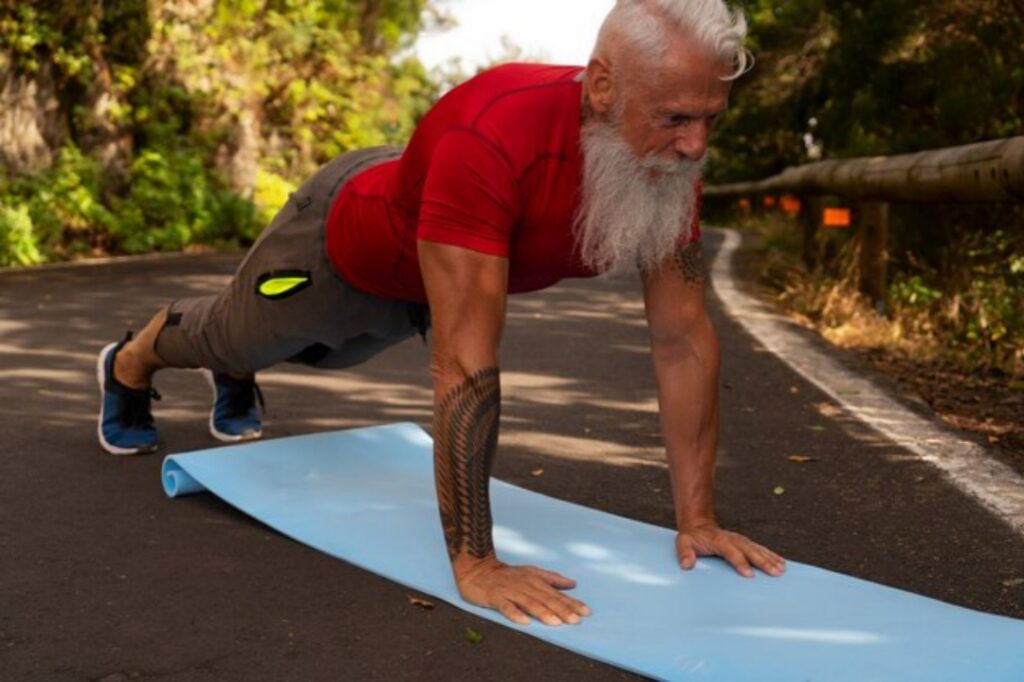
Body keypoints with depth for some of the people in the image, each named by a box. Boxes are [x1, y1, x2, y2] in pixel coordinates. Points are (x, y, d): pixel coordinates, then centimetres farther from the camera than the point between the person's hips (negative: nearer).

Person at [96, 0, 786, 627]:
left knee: (319, 350, 35)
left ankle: (234, 381, 70)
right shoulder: (491, 138, -50)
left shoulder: (670, 157, -30)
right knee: (233, 336, 27)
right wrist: (475, 562, -46)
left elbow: (684, 338, -23)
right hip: (345, 237, -5)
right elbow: (465, 362, -49)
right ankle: (129, 365, 62)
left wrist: (696, 517, -24)